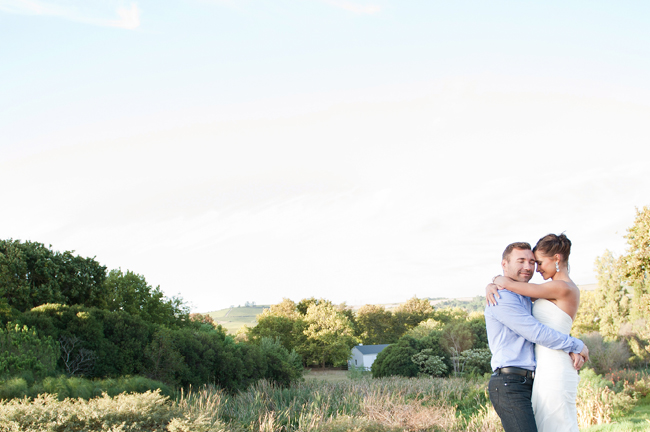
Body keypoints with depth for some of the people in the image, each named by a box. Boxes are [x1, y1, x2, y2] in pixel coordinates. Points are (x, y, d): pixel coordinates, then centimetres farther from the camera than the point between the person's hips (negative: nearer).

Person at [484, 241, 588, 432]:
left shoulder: (525, 299, 23)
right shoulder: (502, 298, -9)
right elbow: (537, 333, -14)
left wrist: (571, 350, 1)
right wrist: (577, 345, -3)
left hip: (528, 385, 10)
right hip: (509, 385, -10)